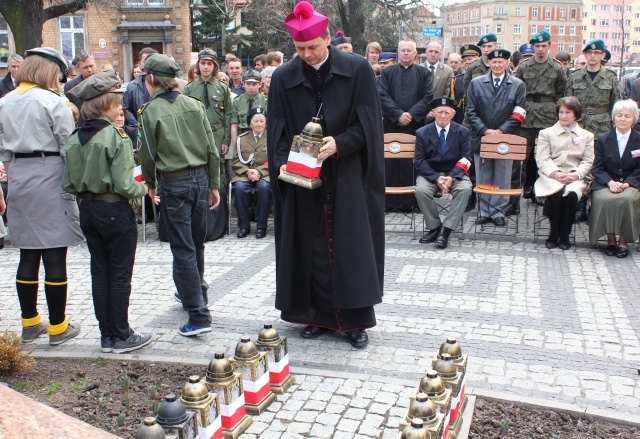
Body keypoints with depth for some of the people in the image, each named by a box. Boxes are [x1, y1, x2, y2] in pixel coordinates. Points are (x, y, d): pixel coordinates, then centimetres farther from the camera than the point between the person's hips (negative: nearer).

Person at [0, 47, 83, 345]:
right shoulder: (55, 102, -10)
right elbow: (68, 149, -11)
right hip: (49, 177, -6)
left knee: (28, 254, 13)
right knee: (55, 257, 0)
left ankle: (30, 323, 23)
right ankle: (57, 327, 8)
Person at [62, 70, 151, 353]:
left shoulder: (76, 139, 3)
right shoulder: (116, 137, -16)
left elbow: (69, 184, 3)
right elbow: (124, 186, -20)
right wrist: (144, 189, -2)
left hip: (87, 212, 7)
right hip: (115, 212, -6)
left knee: (99, 273, 13)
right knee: (120, 276, 5)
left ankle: (106, 336, 22)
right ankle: (121, 337, 14)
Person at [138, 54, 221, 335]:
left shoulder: (151, 111, -8)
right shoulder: (194, 105, 4)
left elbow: (148, 153, 0)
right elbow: (211, 149, 5)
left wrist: (150, 183, 17)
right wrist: (214, 184, 12)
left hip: (173, 183, -5)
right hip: (200, 178, 5)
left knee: (183, 249, -2)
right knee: (197, 242, 20)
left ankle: (199, 316, -3)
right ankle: (195, 292, 40)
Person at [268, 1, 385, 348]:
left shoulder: (357, 69, -3)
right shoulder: (283, 78, 2)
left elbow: (368, 121, -5)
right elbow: (277, 129, 1)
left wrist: (339, 143, -20)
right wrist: (283, 162, -16)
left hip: (348, 176, -2)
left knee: (351, 245, 2)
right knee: (311, 246, 7)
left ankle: (355, 320, 13)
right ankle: (318, 315, 21)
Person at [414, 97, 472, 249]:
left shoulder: (462, 132, 2)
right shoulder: (422, 133, 0)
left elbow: (465, 159, -3)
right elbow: (419, 161, -4)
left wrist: (451, 177, -21)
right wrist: (437, 178, -19)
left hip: (454, 173, 0)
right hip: (431, 174, 0)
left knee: (465, 188, -31)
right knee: (421, 190, -31)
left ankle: (446, 230, -26)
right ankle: (434, 227, -12)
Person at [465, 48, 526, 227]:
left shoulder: (518, 85, 5)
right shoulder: (476, 83, 6)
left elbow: (519, 114, -2)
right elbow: (471, 112, 2)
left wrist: (501, 131, -13)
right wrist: (485, 130, -11)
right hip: (481, 137, 1)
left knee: (502, 177, 3)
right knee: (482, 177, 6)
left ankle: (498, 212, 11)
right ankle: (484, 212, 14)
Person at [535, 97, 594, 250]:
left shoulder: (587, 136, 21)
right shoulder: (546, 133, 16)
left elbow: (588, 161, 9)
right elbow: (542, 159, 3)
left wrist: (577, 174, -12)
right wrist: (555, 173, -16)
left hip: (575, 178, 1)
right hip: (551, 176, -1)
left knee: (571, 194, -34)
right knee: (557, 193, -35)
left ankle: (564, 236, -19)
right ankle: (553, 235, -19)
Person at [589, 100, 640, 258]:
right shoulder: (603, 139, 7)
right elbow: (597, 168, 3)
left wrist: (626, 184, -14)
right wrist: (610, 182, -15)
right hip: (606, 184, 0)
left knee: (626, 199, -34)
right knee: (604, 199, -33)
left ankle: (623, 240, -15)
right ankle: (610, 238, -14)